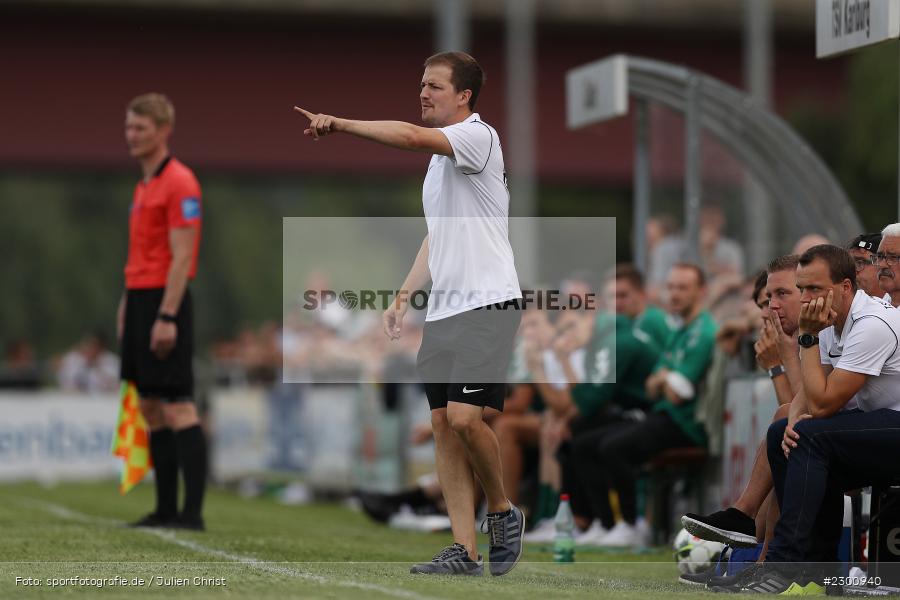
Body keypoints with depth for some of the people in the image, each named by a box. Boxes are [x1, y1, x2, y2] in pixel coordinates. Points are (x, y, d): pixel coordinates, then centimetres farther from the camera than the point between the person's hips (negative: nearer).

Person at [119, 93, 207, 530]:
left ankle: (193, 511, -9)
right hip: (140, 299, 9)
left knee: (177, 407, -9)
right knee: (151, 408, 9)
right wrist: (127, 306, 17)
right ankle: (166, 508, 13)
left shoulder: (179, 183, -11)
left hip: (164, 303, -9)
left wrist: (166, 317, -21)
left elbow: (181, 257, -16)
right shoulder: (144, 185, 17)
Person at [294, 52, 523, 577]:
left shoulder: (478, 136, -7)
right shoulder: (440, 158, 21)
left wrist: (339, 124, -20)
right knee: (444, 422, 1)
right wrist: (404, 297, 21)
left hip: (487, 303, -9)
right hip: (442, 311, 9)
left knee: (465, 416, -18)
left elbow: (412, 136, -25)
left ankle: (503, 512, 6)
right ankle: (465, 550, 2)